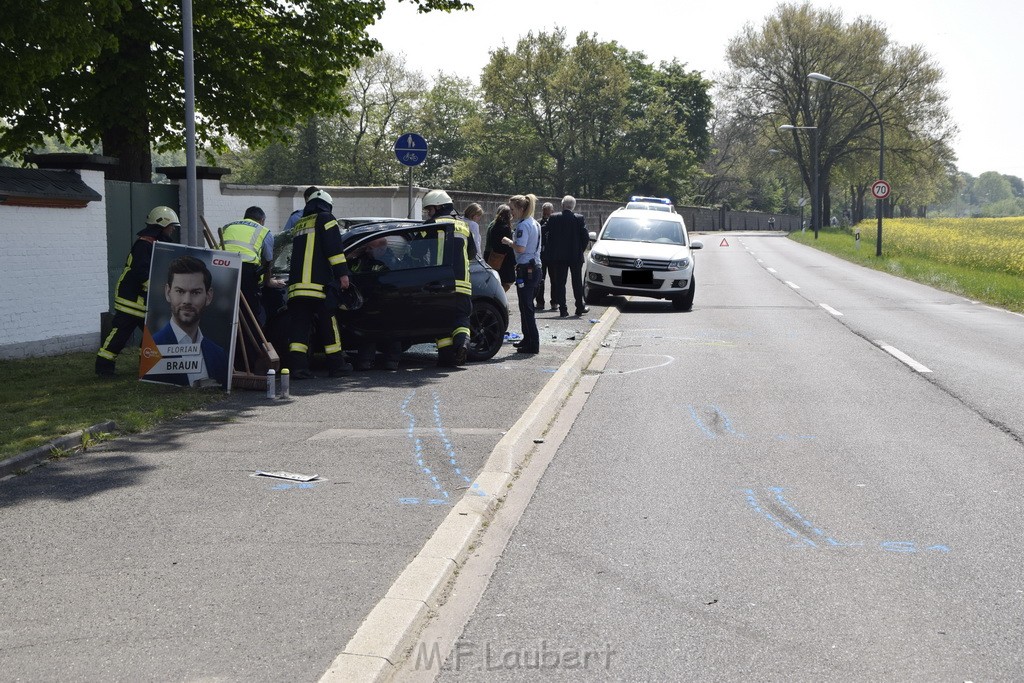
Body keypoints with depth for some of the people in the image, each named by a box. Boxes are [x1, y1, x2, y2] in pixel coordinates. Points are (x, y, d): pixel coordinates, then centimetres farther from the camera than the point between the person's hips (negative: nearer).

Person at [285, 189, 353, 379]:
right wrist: (342, 274, -8)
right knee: (328, 324, 3)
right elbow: (334, 249, -7)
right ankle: (336, 365, 9)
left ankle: (297, 365, -9)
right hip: (319, 284, -5)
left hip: (296, 284, 5)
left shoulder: (298, 225, 26)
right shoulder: (325, 219, 5)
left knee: (298, 325, 1)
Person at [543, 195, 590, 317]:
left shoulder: (553, 218, -6)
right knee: (577, 283, 12)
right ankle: (580, 308, 18)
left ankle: (563, 309, 1)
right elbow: (586, 237, -7)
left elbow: (548, 237, -4)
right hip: (575, 256, 0)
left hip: (558, 256, 0)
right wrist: (581, 250, 8)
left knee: (559, 283, 5)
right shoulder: (580, 219, -7)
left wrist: (550, 251, 8)